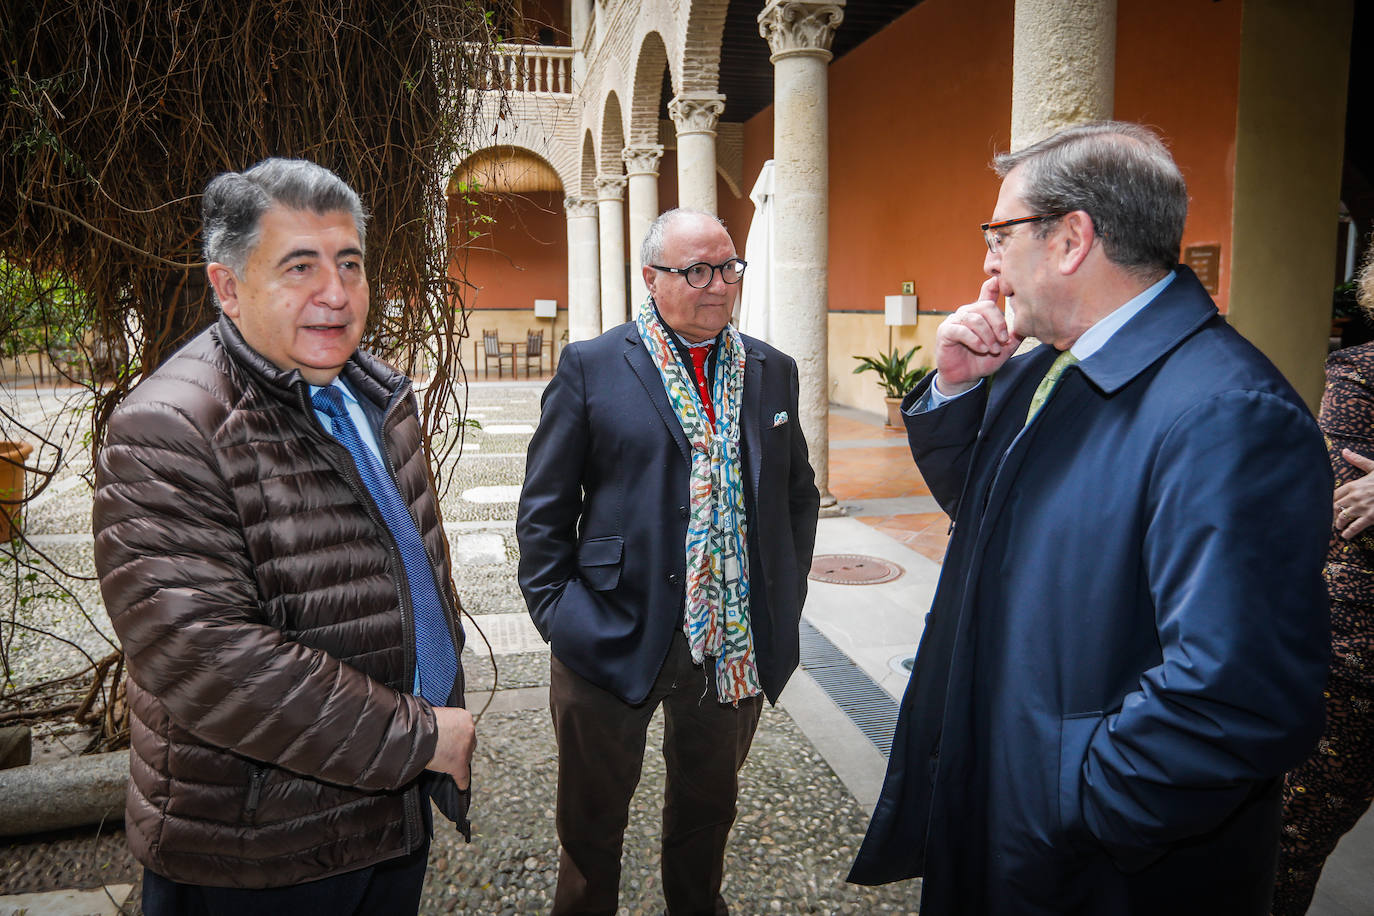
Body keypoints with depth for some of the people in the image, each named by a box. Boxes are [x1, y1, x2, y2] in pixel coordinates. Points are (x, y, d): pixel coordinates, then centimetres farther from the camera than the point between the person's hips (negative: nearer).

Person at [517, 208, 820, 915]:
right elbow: (544, 508, -5)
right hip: (617, 637, -3)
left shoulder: (773, 371, 5)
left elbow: (798, 494, 12)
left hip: (737, 641, 4)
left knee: (708, 805, 24)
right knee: (593, 818, 16)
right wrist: (556, 613, -10)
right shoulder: (590, 367, -6)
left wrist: (784, 603, 6)